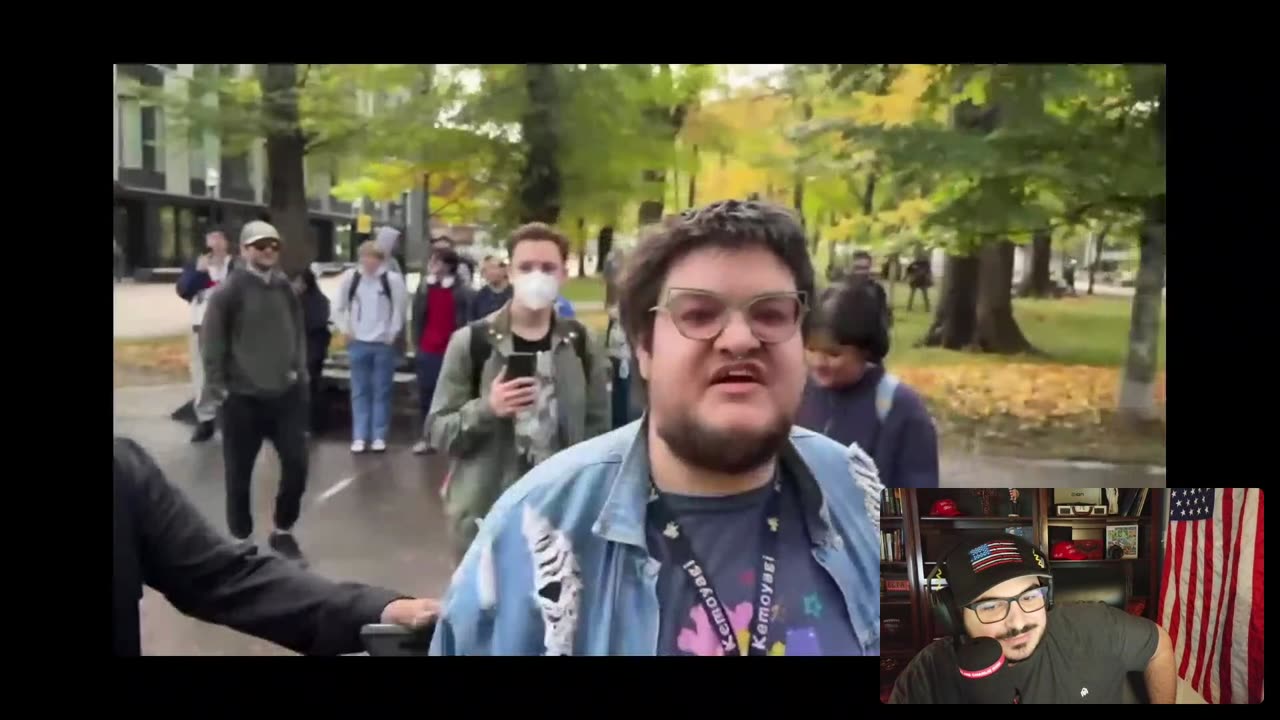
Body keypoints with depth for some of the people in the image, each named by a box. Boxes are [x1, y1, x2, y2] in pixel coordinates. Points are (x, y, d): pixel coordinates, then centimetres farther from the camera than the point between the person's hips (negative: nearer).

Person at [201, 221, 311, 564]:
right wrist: (217, 384, -9)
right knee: (239, 473, 6)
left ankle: (283, 532, 22)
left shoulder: (285, 287, 7)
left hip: (286, 393, 4)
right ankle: (241, 540, 22)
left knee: (296, 465, 2)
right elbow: (211, 340, -9)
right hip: (243, 396, -4)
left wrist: (300, 370, 9)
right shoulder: (230, 290, -9)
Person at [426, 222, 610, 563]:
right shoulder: (472, 341, -6)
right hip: (485, 513, -2)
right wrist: (486, 409, -23)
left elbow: (597, 426, 8)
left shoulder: (579, 343, 2)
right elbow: (438, 430, -5)